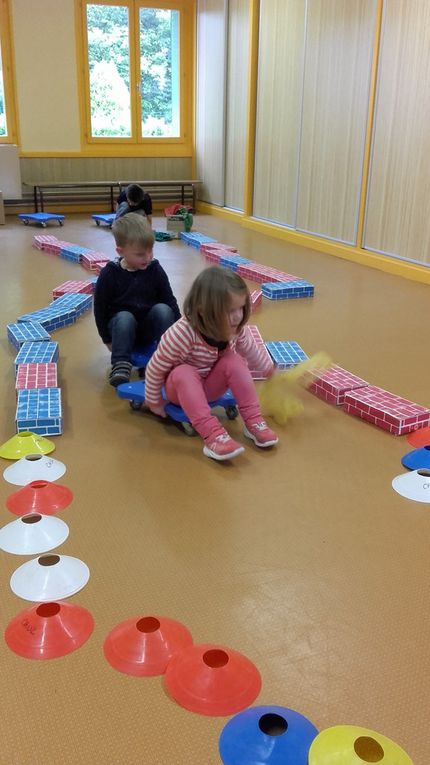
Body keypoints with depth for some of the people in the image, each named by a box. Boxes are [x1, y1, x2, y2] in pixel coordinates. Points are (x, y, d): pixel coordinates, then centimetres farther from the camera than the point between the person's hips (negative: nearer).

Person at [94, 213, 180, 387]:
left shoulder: (155, 270, -6)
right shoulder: (109, 274, -11)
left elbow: (170, 301, 2)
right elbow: (100, 308, -4)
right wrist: (108, 339, -3)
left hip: (150, 328, 2)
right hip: (122, 326, -2)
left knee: (162, 309, -28)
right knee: (124, 317, -35)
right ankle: (121, 365, -30)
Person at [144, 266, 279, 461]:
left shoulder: (237, 330, -18)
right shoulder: (183, 334, -36)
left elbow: (251, 352, 6)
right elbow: (155, 367, -23)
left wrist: (269, 369, 20)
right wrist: (154, 401, -11)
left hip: (208, 385, 4)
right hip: (179, 386, -4)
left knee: (234, 361, -23)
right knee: (184, 373, -37)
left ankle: (253, 421, -20)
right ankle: (211, 433, -45)